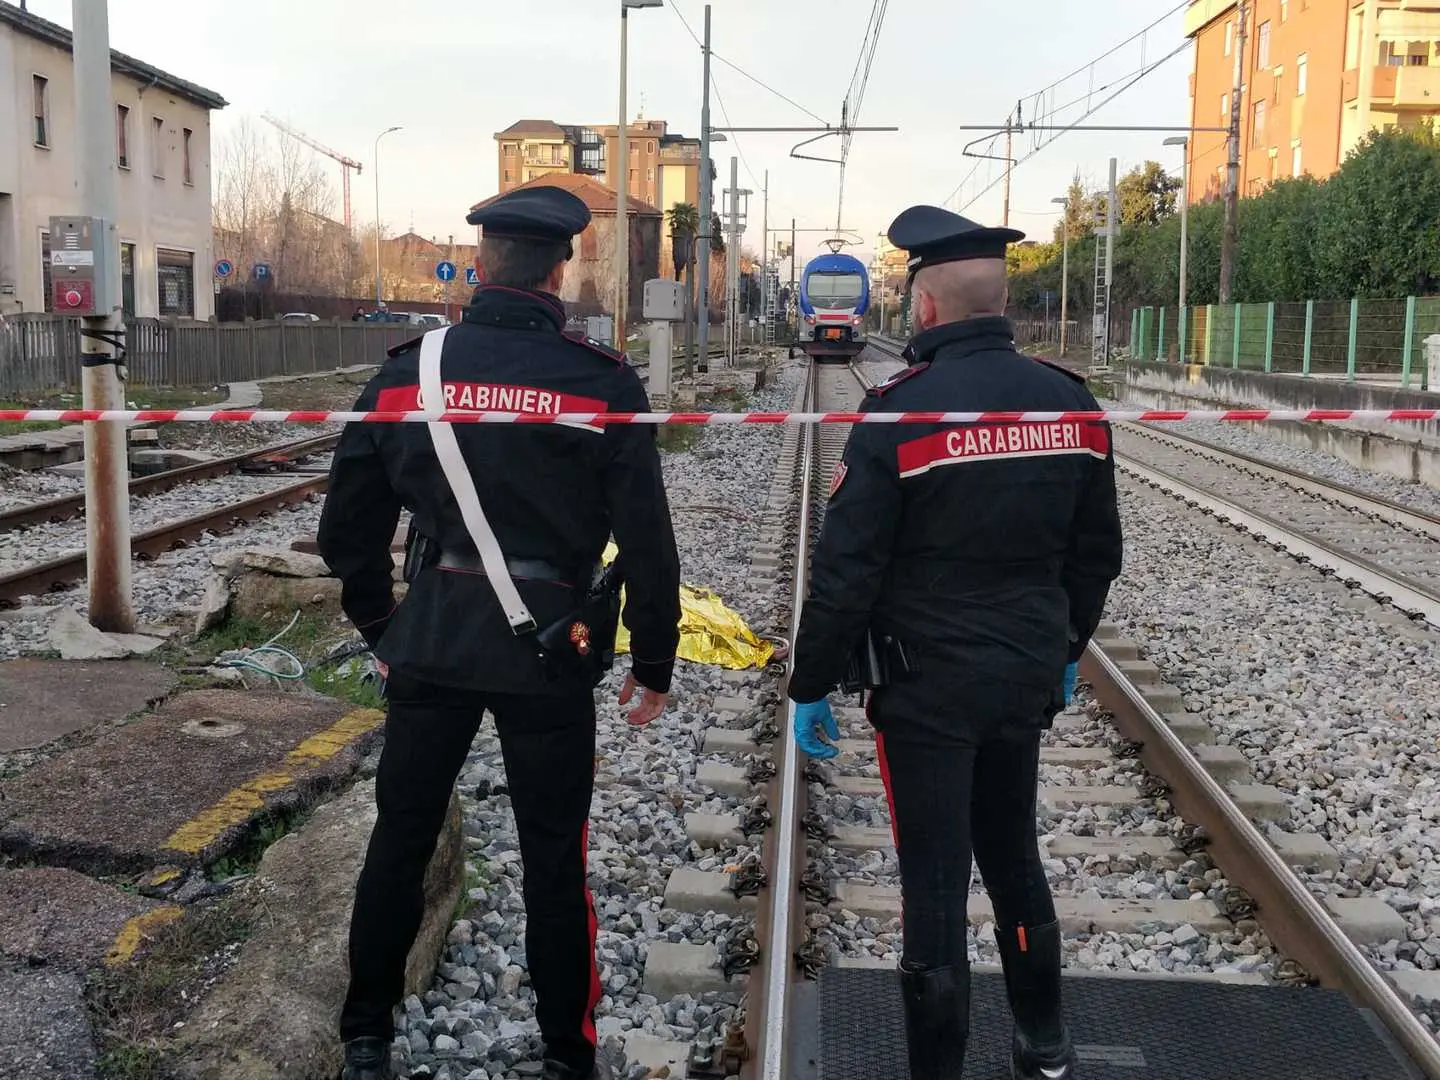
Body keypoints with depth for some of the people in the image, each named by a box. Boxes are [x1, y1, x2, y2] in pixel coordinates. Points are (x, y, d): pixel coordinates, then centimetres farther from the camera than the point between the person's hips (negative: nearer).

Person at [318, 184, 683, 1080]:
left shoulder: (407, 371, -1)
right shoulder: (602, 383, -10)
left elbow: (349, 528, 5)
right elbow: (648, 541, -9)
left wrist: (380, 627, 19)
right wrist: (655, 663, 3)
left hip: (430, 644, 2)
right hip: (549, 653, -2)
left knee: (400, 840, 16)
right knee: (554, 859, 11)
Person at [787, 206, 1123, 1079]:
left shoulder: (900, 410, -17)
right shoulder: (1071, 403, 0)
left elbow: (846, 570, -16)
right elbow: (1097, 553, 10)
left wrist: (812, 684, -5)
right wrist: (1066, 648, 23)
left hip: (926, 686, -6)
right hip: (1027, 676, 6)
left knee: (936, 882, 4)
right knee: (1014, 856, 22)